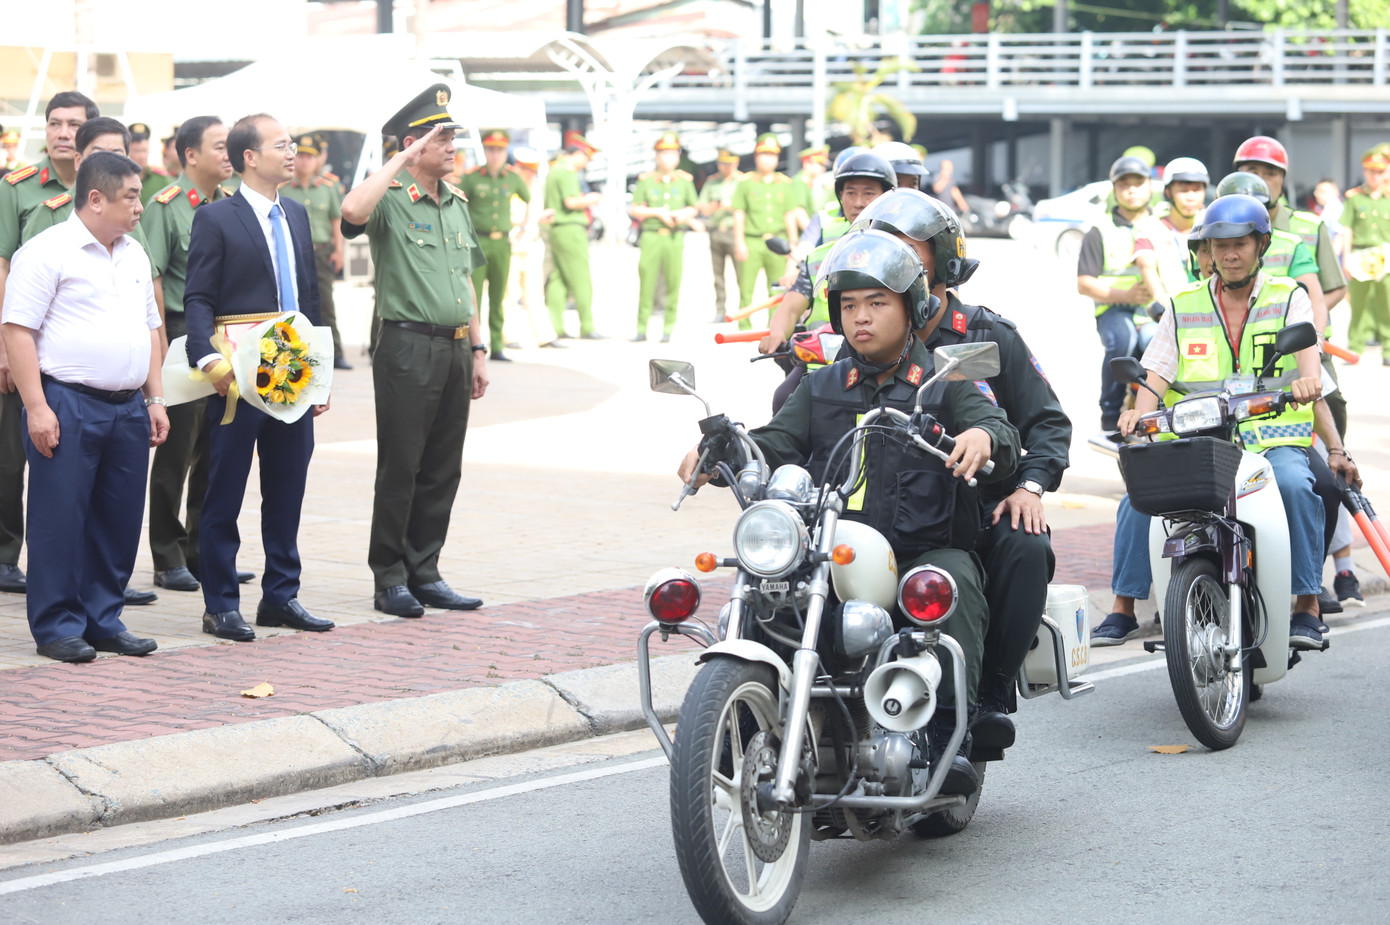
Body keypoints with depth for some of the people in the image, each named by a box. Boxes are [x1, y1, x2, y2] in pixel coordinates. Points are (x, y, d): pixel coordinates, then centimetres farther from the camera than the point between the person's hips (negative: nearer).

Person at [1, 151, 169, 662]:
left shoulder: (134, 255, 15)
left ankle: (103, 620, 18)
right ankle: (57, 627, 5)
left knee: (120, 519, 8)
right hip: (68, 404, -7)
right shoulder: (48, 251, -8)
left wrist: (154, 399, 15)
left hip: (128, 407, 7)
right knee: (61, 519, -3)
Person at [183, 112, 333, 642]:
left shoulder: (296, 216, 14)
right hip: (239, 377, -6)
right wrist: (209, 360, -24)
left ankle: (281, 596, 20)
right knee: (225, 494, 1)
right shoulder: (215, 219, -6)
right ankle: (220, 606, 7)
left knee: (287, 490, 11)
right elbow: (198, 300, -10)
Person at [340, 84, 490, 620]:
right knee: (400, 468, -2)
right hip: (408, 347, -7)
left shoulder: (457, 204, 16)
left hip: (454, 349, 7)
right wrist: (402, 161, -22)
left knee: (444, 469, 9)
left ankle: (425, 573, 17)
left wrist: (477, 350, 17)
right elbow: (353, 210, -31)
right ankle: (389, 580, 5)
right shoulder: (392, 200, -6)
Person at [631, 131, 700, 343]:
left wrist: (685, 214, -5)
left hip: (675, 238, 1)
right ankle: (641, 329, 1)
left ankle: (668, 330, 4)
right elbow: (634, 209, 5)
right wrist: (658, 212, -8)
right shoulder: (646, 180, 5)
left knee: (673, 284, -3)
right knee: (646, 284, -5)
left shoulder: (684, 180, 9)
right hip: (651, 237, -1)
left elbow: (694, 208, 17)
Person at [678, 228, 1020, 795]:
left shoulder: (947, 382, 7)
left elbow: (1003, 439, -8)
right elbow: (777, 442, 7)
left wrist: (983, 436, -34)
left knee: (951, 586, -36)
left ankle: (949, 738, -40)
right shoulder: (822, 388, 20)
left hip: (929, 550, -3)